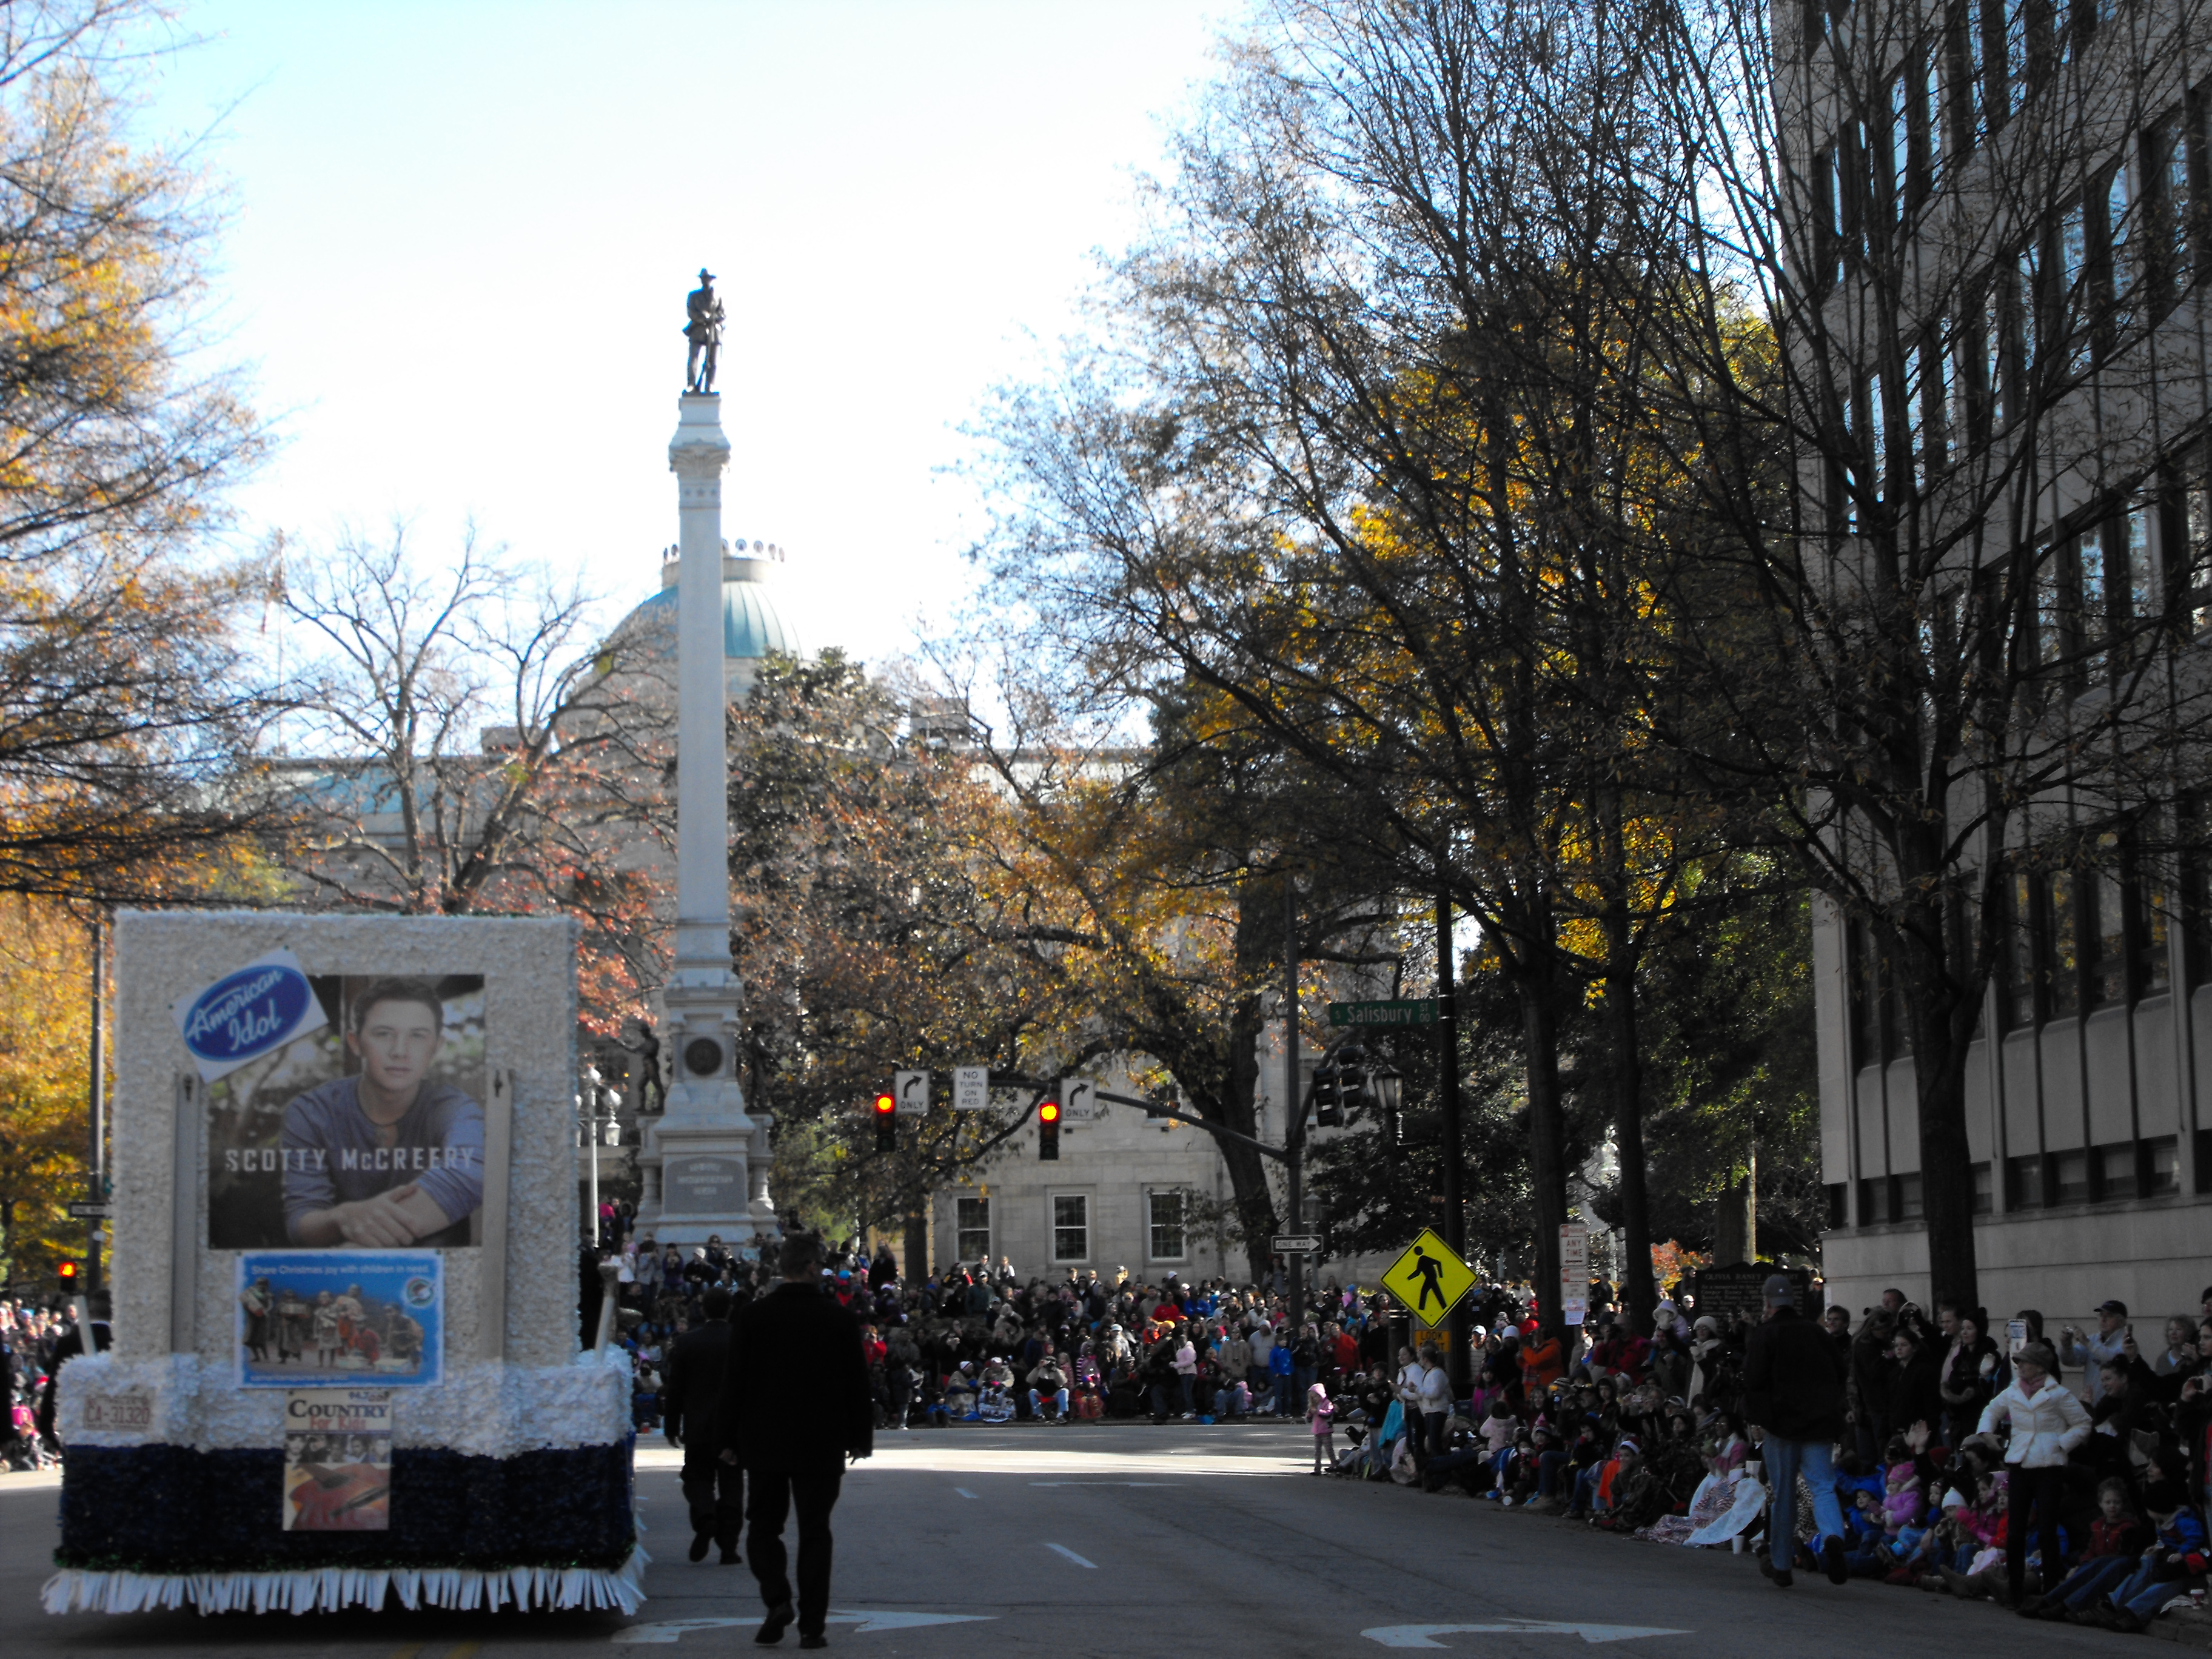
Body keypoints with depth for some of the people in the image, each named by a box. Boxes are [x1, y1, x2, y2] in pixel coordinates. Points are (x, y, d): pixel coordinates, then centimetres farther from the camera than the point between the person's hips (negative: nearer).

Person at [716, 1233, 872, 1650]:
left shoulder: (755, 1316, -5)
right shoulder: (839, 1319, -5)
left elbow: (733, 1382, -2)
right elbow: (857, 1384, 1)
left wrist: (728, 1439, 7)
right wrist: (860, 1438, 13)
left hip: (764, 1443, 0)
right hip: (820, 1446, 0)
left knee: (764, 1526, 12)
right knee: (815, 1533, 7)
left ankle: (777, 1598, -10)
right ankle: (812, 1624, 5)